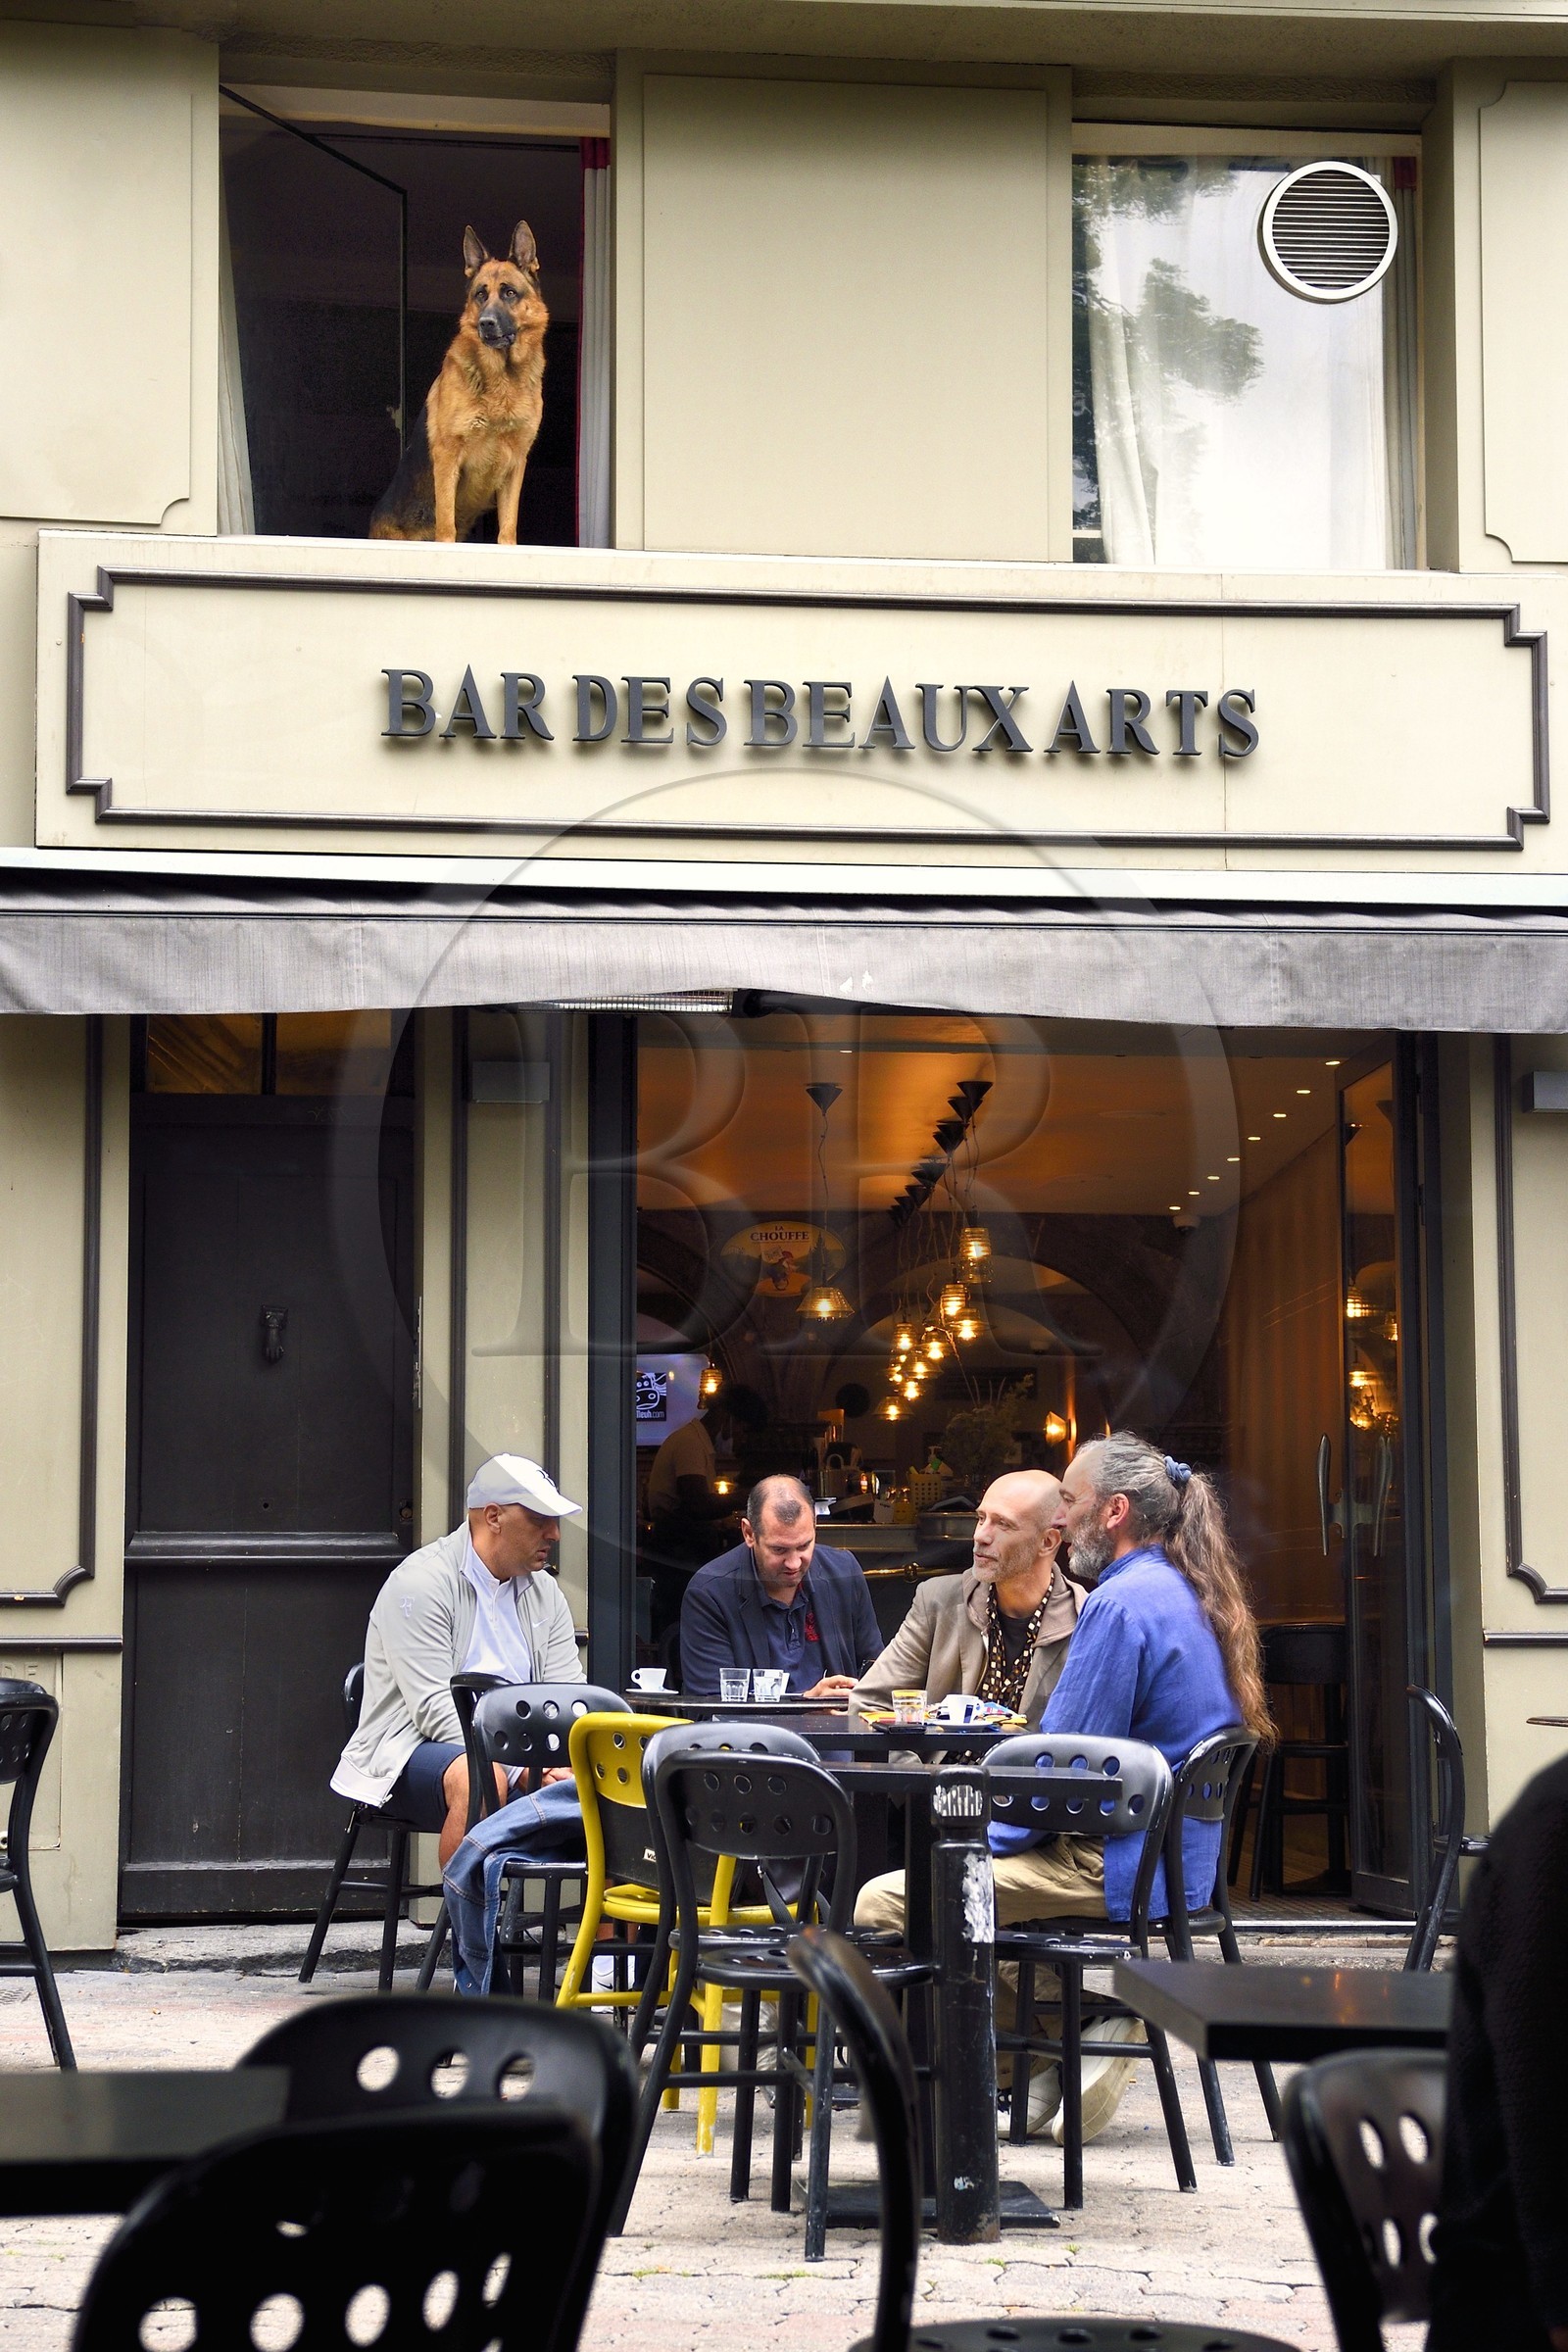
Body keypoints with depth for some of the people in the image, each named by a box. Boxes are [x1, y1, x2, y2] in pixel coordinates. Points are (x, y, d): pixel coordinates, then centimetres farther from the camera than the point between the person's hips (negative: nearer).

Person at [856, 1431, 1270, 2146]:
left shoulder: (1121, 1604, -17)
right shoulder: (1188, 1596, 15)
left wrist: (986, 1839, -3)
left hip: (1110, 1868, -11)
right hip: (1173, 1862, 11)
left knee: (883, 1905, -15)